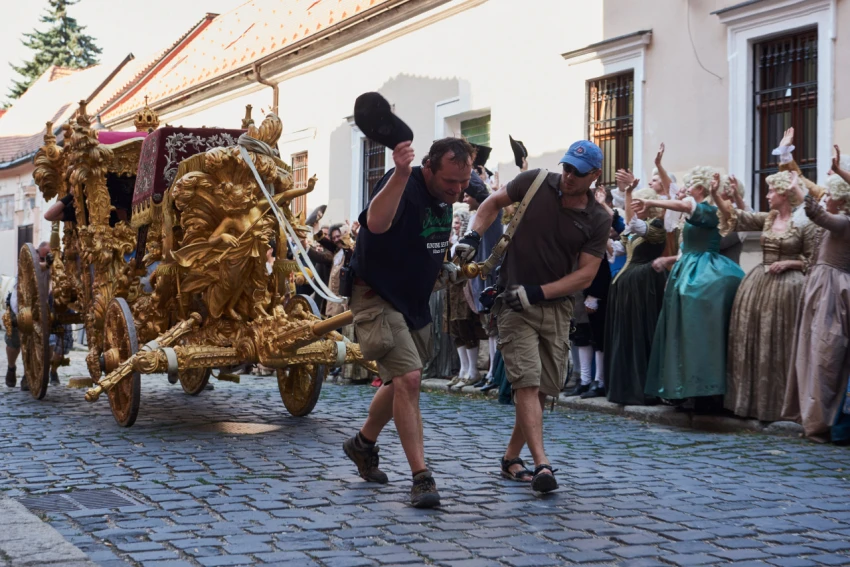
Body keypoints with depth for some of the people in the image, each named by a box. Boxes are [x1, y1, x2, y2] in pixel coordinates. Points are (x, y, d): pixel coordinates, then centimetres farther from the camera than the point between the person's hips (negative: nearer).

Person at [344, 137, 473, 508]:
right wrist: (400, 173, -59)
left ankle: (363, 444, 43)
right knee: (408, 377, -21)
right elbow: (376, 223, -49)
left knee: (401, 383, 19)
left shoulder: (446, 197, 2)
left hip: (415, 302, 9)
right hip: (377, 297, -9)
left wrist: (445, 268, 7)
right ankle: (421, 478, -16)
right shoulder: (404, 185, -25)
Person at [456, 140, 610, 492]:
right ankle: (541, 464, -21)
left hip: (557, 307, 3)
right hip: (515, 303, -3)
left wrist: (537, 292, -18)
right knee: (527, 381, -14)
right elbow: (494, 203, 9)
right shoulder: (536, 182, -7)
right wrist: (473, 236, -8)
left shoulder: (598, 221, -4)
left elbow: (585, 275, -8)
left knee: (546, 387, 6)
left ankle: (511, 457, 22)